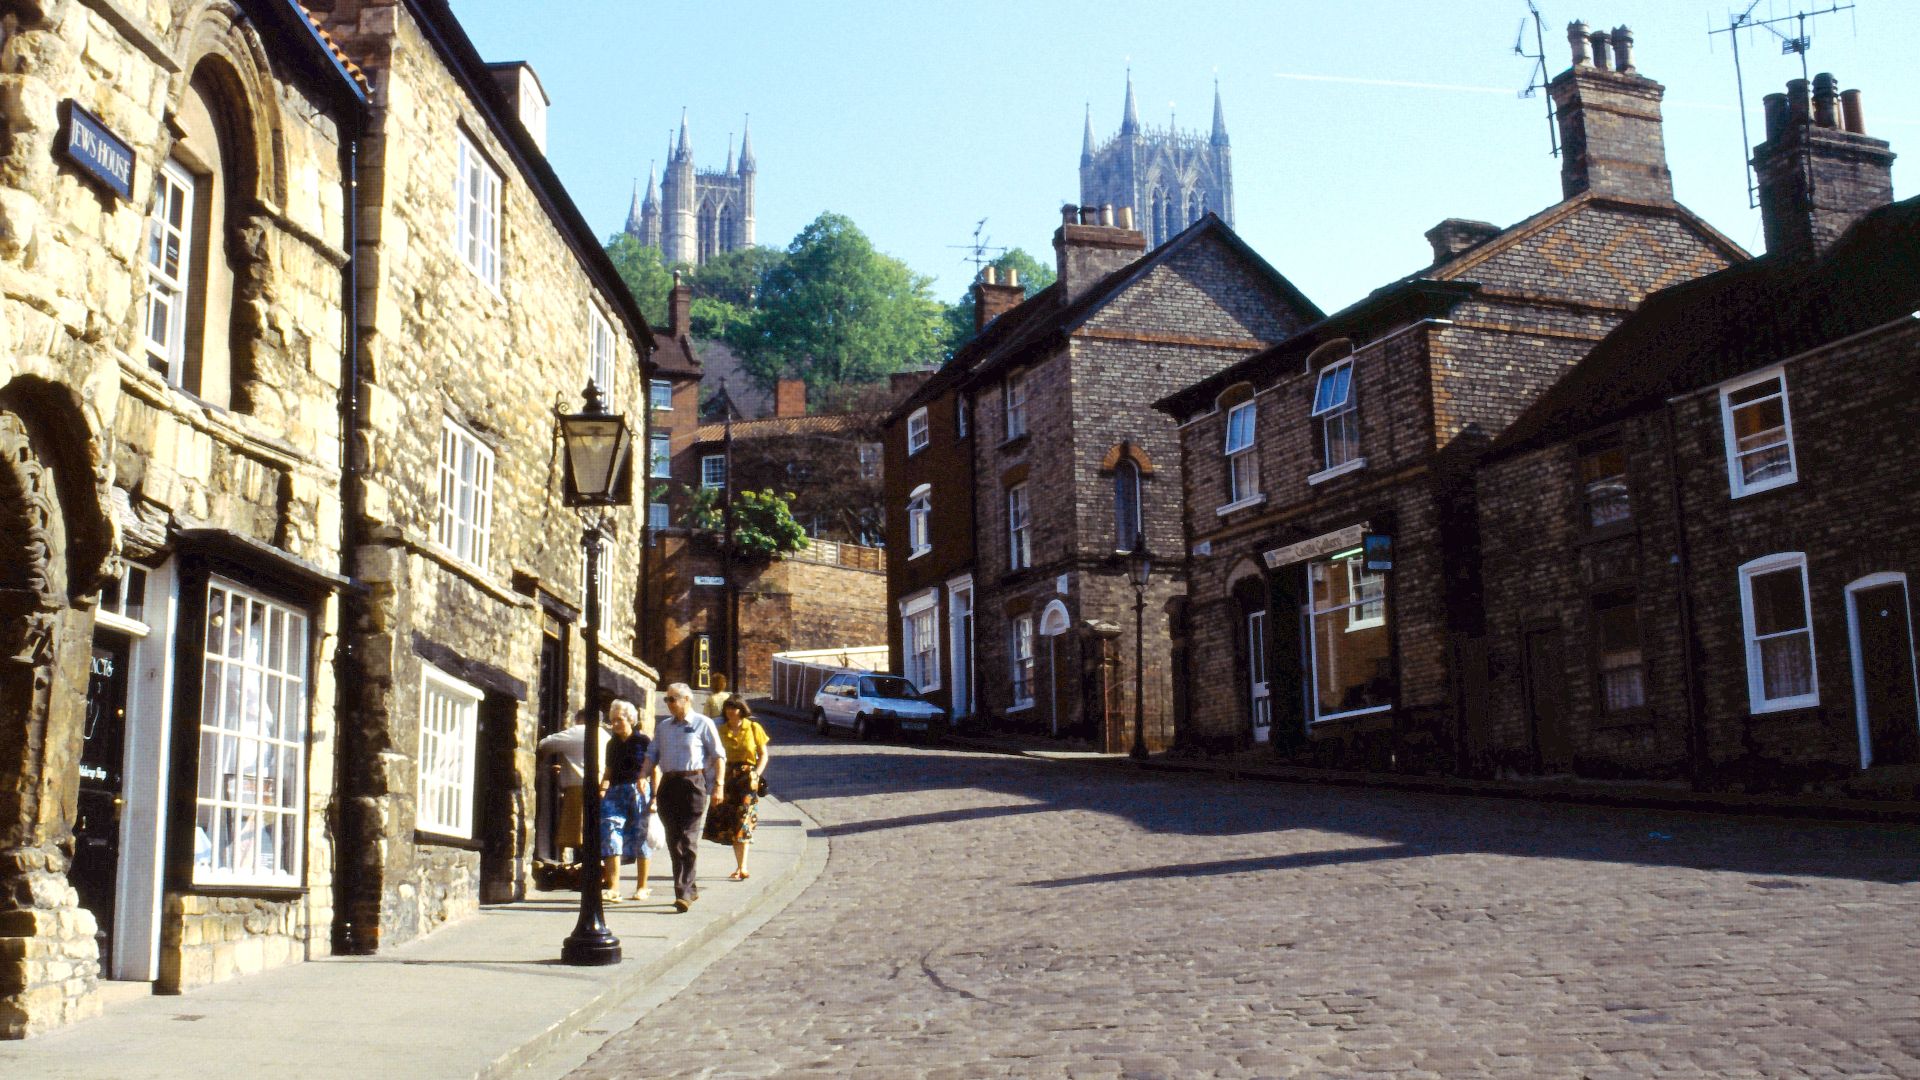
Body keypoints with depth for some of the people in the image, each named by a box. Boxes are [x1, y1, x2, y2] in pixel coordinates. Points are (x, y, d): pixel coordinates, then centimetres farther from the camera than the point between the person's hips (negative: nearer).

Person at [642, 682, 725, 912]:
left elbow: (718, 755, 0)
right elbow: (652, 755, 18)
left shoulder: (702, 724, 2)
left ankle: (683, 893, -16)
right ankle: (689, 887, 20)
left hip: (693, 783, -6)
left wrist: (719, 785, -7)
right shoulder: (662, 727, 18)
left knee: (688, 840, -12)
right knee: (673, 841, 7)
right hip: (668, 785, 6)